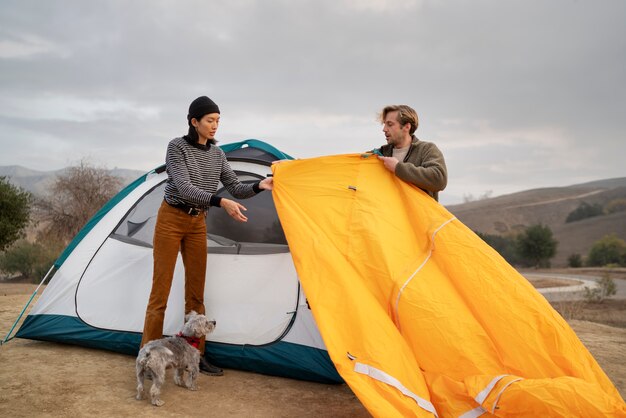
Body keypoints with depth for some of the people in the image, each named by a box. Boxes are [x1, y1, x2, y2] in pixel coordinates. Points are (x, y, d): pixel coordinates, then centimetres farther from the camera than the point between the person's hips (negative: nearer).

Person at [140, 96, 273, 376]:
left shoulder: (217, 154, 5)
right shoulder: (177, 146, -14)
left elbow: (235, 188, 2)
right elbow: (185, 188, -24)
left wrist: (259, 186, -17)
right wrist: (221, 202, -34)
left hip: (198, 224, 6)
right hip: (171, 219, -6)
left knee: (196, 291, 7)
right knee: (161, 290, -2)